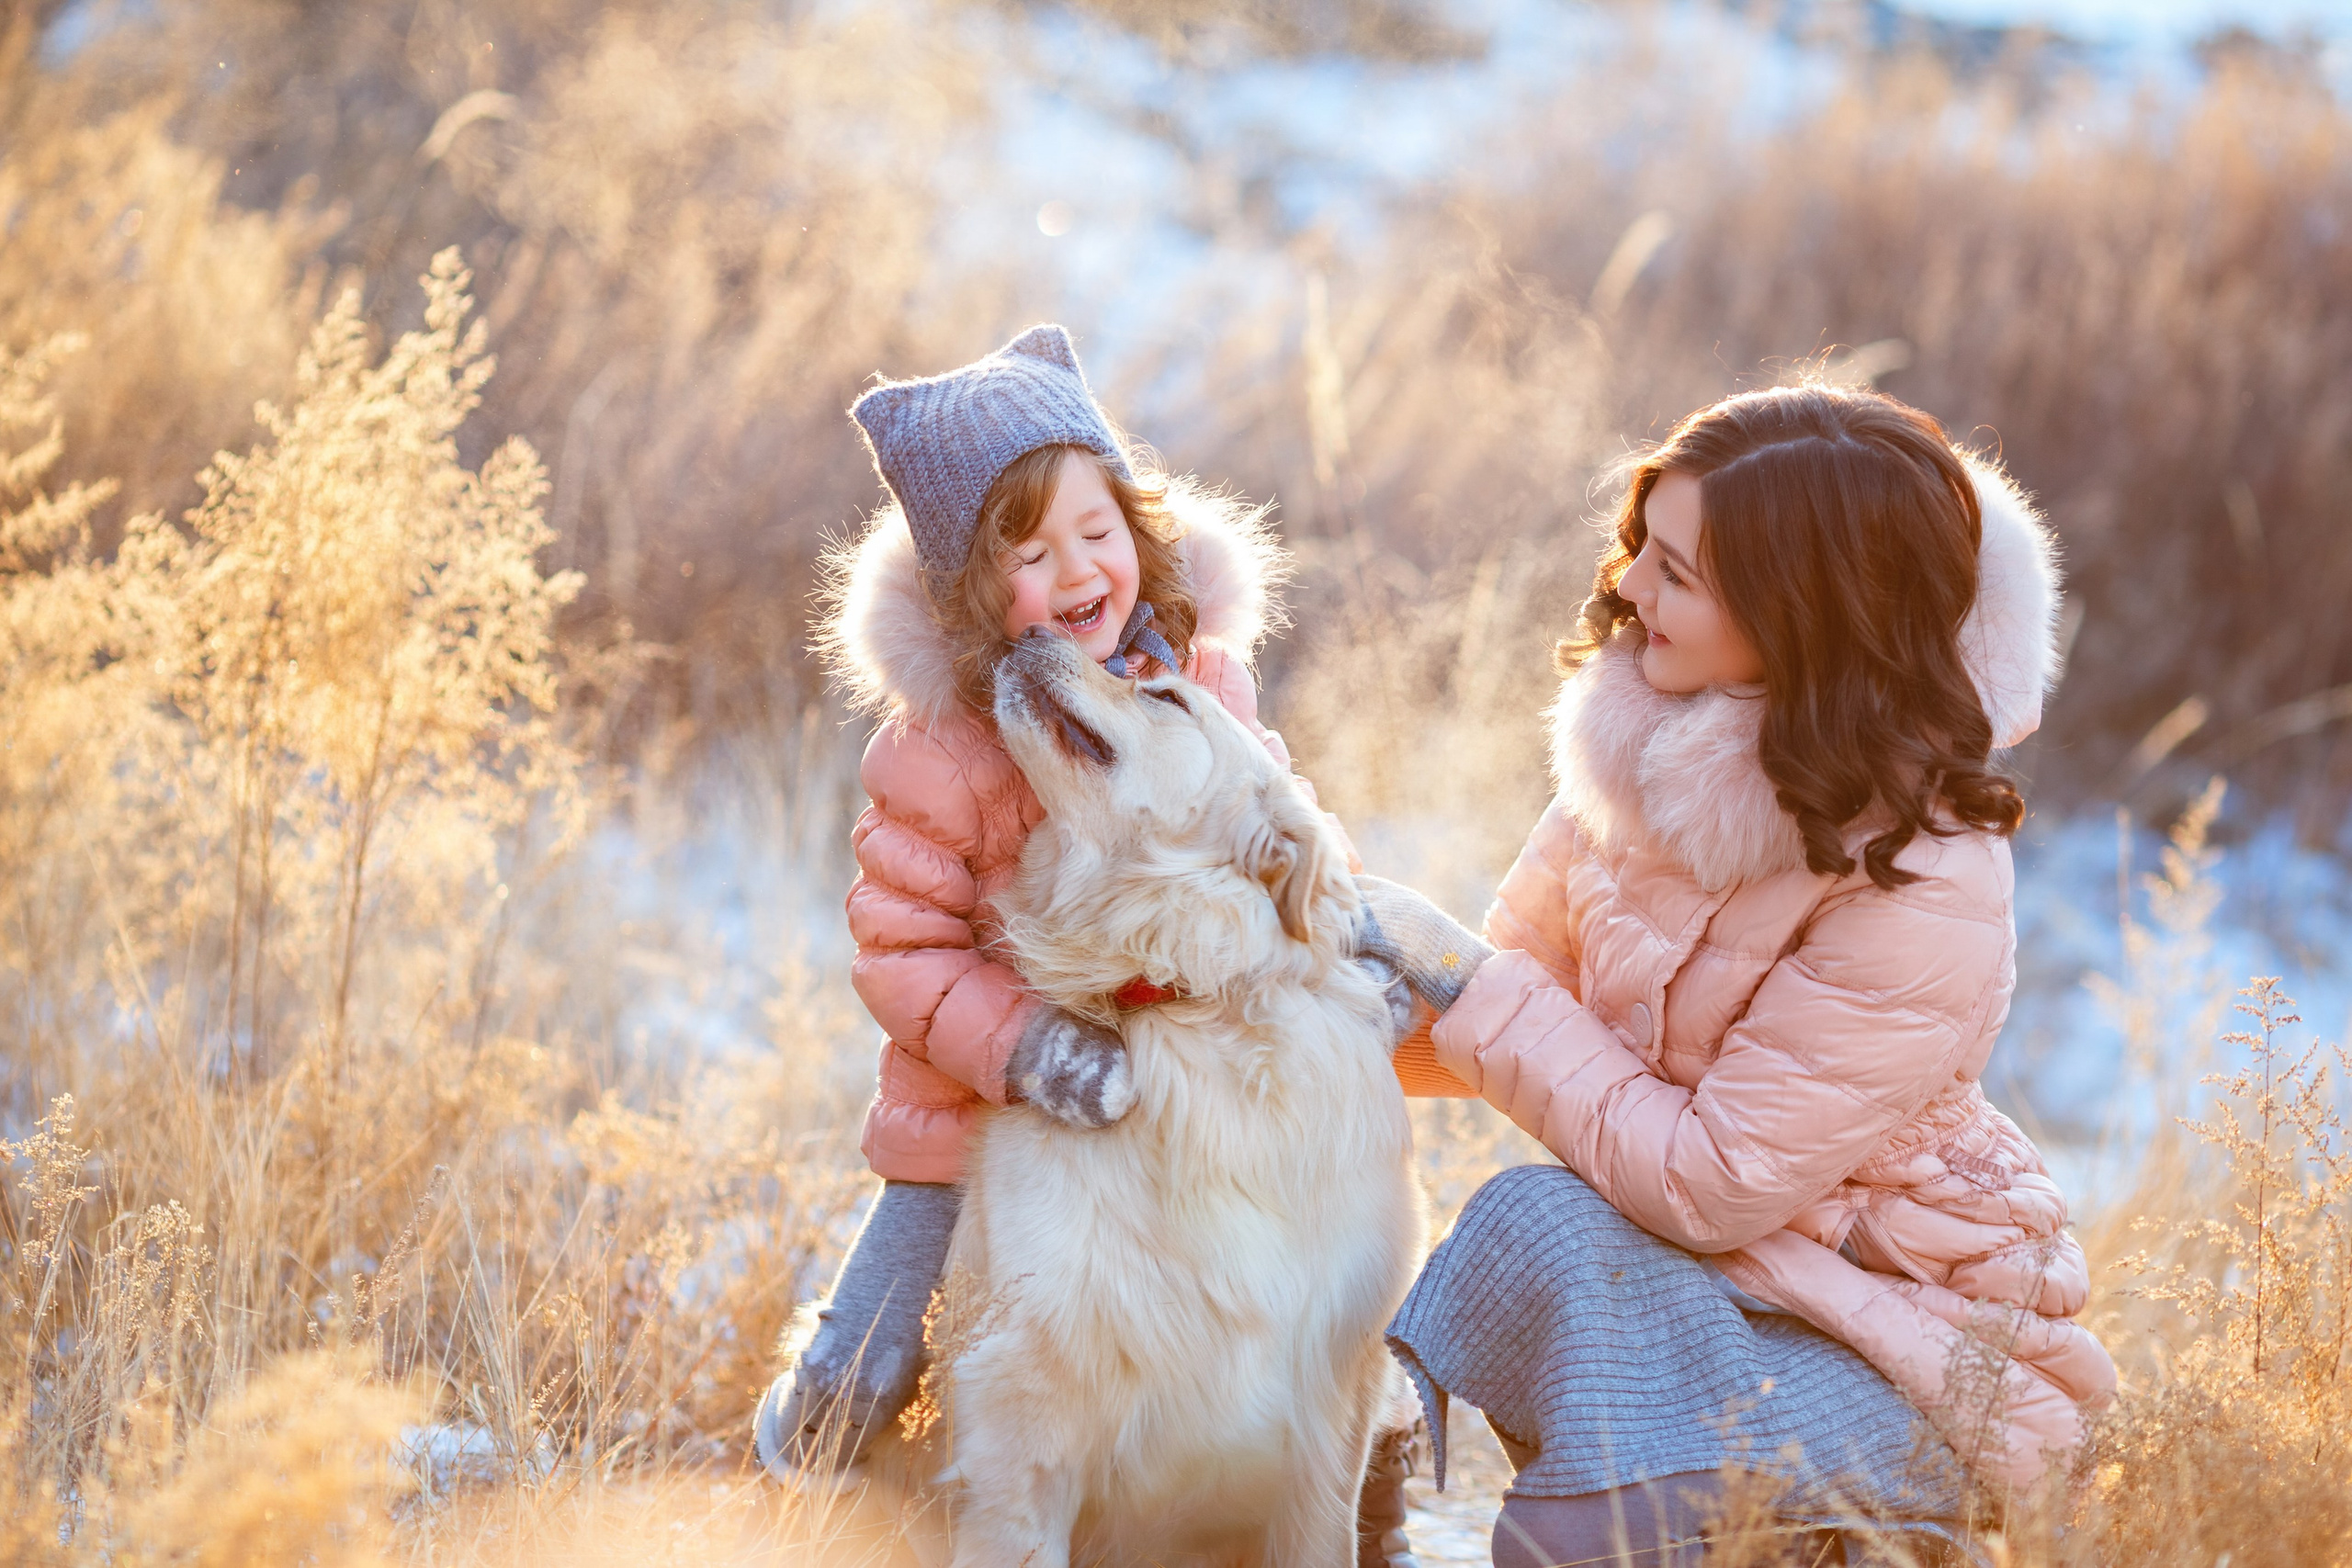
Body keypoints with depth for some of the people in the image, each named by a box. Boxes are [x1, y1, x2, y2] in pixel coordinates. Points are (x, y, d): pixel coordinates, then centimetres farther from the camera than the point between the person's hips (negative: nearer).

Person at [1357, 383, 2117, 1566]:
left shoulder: (1924, 890, -26)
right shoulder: (1651, 746, -5)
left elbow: (1712, 1183, -24)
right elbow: (1523, 985, 5)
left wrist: (1468, 985, -19)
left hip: (1897, 1346, -6)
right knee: (1533, 1218, -28)